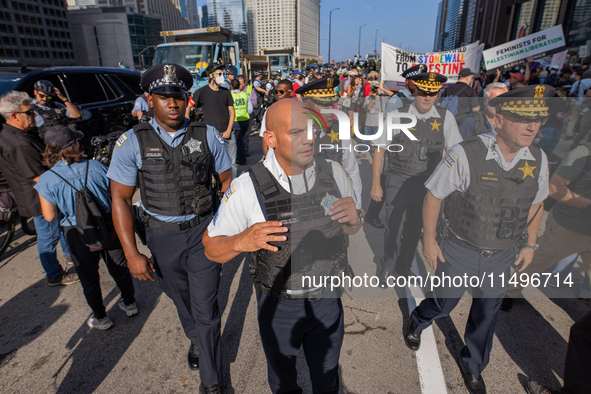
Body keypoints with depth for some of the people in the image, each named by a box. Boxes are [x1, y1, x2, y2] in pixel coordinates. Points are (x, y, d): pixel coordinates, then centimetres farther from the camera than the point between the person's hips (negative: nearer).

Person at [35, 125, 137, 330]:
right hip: (108, 227, 2)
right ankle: (129, 304, 39)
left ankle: (101, 318, 34)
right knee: (119, 268, 21)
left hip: (79, 236, -1)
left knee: (89, 278, 19)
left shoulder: (47, 180, -14)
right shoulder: (94, 167, -11)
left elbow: (49, 216, -8)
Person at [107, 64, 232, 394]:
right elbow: (121, 198, -6)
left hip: (204, 231, -1)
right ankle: (196, 339, 56)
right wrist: (132, 254, -10)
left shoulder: (208, 135, -6)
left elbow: (226, 180, 3)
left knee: (205, 307, 4)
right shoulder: (133, 142, -7)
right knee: (181, 299, 23)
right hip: (162, 236, 2)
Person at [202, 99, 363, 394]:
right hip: (279, 306, -2)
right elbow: (212, 248, -13)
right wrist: (241, 242, -34)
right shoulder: (248, 188, -22)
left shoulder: (333, 173, -12)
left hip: (327, 300, 2)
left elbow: (352, 229, 2)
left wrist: (353, 219, -21)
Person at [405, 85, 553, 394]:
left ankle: (472, 366, 48)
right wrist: (428, 240, -11)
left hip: (502, 254, 5)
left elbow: (535, 202, 10)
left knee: (487, 312, 20)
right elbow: (433, 196, -15)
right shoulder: (466, 154, -24)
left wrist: (530, 244, 13)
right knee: (445, 303, 14)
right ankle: (416, 322, 52)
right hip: (459, 250, -4)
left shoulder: (538, 159, -7)